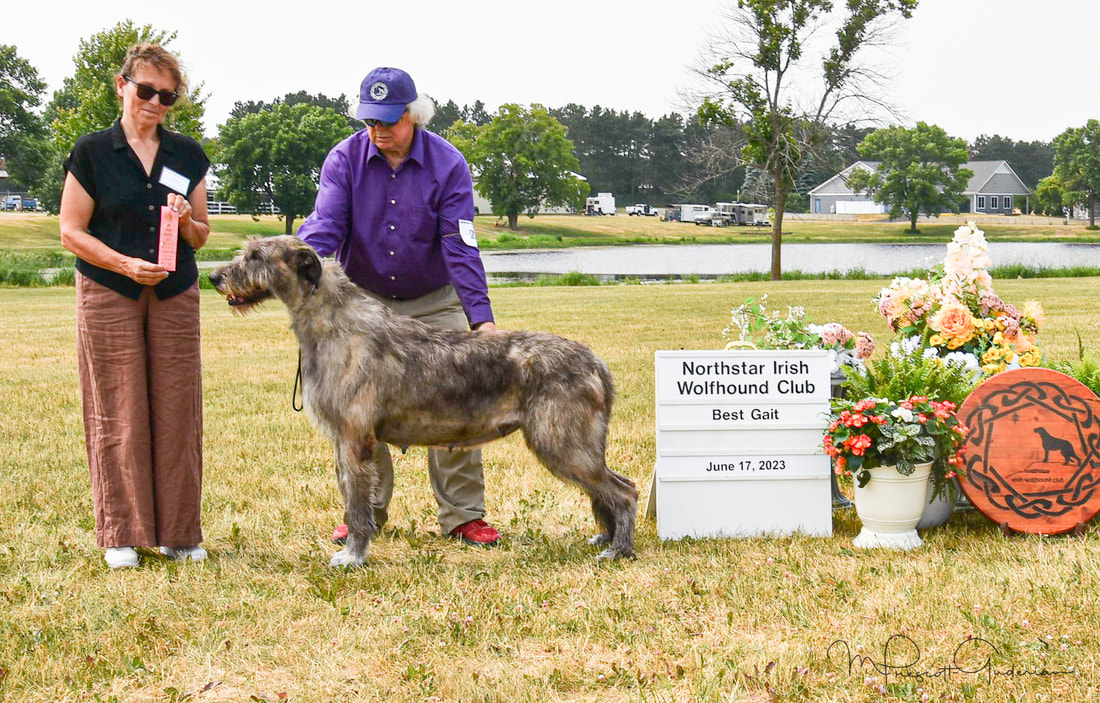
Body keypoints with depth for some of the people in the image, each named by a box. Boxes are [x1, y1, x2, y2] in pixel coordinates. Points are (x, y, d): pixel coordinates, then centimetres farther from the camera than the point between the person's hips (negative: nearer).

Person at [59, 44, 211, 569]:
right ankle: (120, 535, 8)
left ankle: (178, 532, 11)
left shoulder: (187, 155, 9)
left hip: (175, 297, 3)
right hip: (108, 296, -3)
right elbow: (71, 232, -2)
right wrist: (126, 264, -15)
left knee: (178, 414, 1)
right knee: (118, 416, -1)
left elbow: (201, 237, 14)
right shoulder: (92, 153, -1)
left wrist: (186, 220, -9)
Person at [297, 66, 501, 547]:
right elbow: (323, 227, -19)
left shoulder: (448, 164, -12)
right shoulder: (345, 159, -9)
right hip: (362, 301, 1)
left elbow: (460, 247, -17)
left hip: (435, 303, -1)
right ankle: (364, 514, 14)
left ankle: (463, 515, 1)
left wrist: (481, 317, -27)